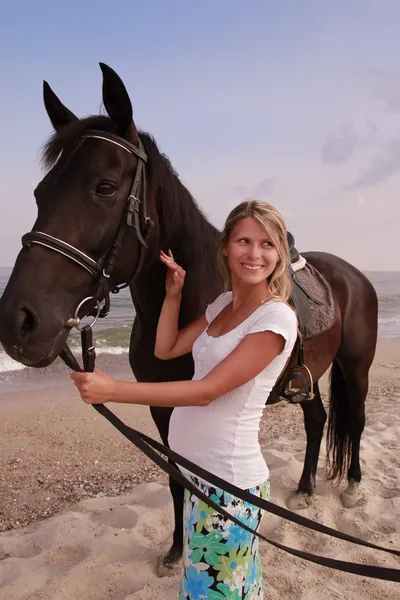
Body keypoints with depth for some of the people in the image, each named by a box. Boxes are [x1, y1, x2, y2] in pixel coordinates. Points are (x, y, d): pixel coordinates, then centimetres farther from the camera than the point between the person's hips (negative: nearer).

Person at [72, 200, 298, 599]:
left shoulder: (277, 317, -20)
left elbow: (207, 390, -24)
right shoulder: (222, 303, 4)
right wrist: (173, 293, 0)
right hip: (198, 469, 8)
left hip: (230, 478, -7)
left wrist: (112, 390, -27)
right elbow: (166, 349, 9)